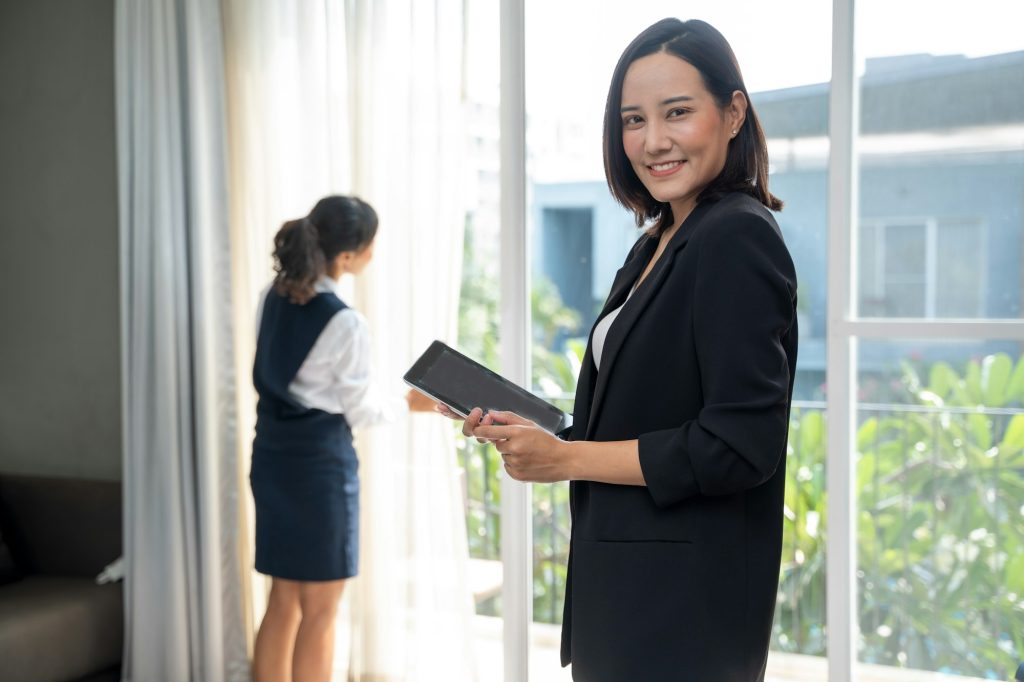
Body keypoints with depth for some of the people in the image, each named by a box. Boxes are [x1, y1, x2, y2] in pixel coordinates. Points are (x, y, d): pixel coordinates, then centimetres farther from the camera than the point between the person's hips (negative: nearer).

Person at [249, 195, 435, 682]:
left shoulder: (275, 296, 3)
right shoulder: (345, 324, -19)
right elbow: (361, 410, -9)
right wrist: (410, 403, 8)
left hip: (272, 456, 8)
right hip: (320, 463, -8)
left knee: (283, 601, 16)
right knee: (320, 611, 4)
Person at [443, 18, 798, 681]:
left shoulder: (739, 238, -16)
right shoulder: (656, 245, 12)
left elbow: (742, 444, -22)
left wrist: (566, 459, -15)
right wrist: (536, 435, 4)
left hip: (685, 603, -9)